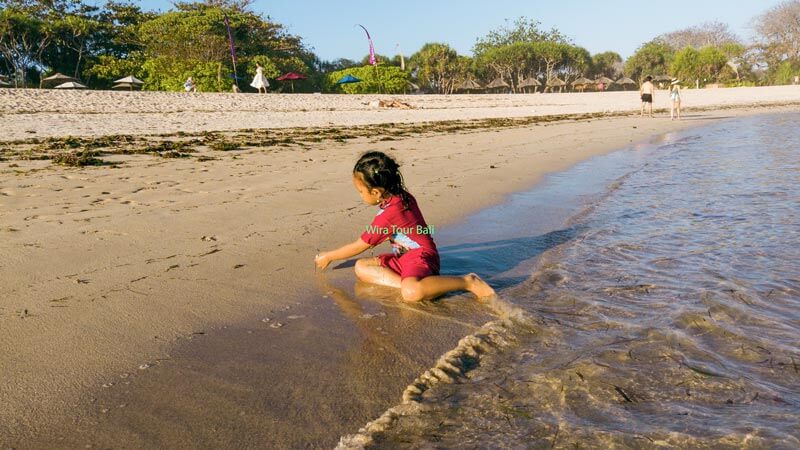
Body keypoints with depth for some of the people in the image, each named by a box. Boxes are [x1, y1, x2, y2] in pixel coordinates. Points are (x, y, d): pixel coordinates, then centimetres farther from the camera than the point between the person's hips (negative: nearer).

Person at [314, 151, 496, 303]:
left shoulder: (388, 215, -22)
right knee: (361, 267, 0)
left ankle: (468, 282, -23)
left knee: (411, 293, -40)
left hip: (420, 256, -10)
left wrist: (328, 256, 4)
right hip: (403, 257, 10)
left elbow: (358, 247, -10)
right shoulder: (402, 195, 2)